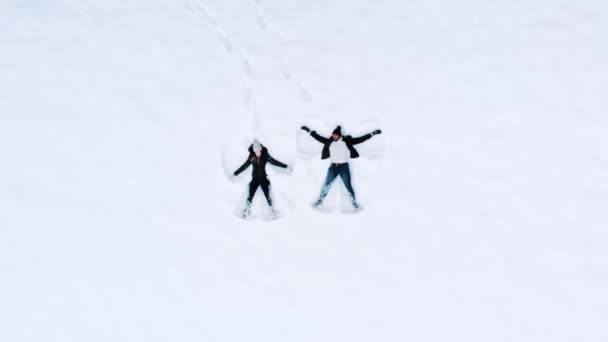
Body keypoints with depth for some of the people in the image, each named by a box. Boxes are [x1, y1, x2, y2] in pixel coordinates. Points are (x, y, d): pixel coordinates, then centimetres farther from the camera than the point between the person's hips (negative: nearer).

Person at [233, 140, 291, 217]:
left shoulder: (265, 156, -9)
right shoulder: (251, 157, -9)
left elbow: (275, 162, -6)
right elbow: (244, 166, -3)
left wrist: (286, 167, -7)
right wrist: (235, 174, -1)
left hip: (264, 179, 0)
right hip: (255, 179, 0)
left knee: (267, 195, -5)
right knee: (250, 195, -4)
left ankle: (272, 210, 7)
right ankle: (247, 210, 9)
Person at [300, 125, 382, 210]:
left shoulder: (347, 141, -5)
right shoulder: (330, 142, 2)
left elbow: (360, 139, -6)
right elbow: (319, 138, 9)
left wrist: (372, 133, -9)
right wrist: (309, 131, 9)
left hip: (344, 166, -2)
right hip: (333, 166, 2)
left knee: (348, 185, 1)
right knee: (327, 184, 3)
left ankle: (354, 203, 13)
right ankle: (320, 200, 16)